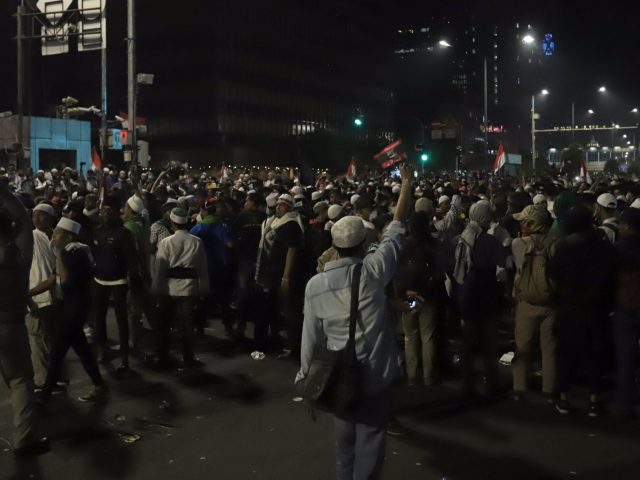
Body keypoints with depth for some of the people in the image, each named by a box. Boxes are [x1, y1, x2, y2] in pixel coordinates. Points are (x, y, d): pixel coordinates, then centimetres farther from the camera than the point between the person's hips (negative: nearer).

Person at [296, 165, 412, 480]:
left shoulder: (315, 284, -8)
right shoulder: (373, 270, -14)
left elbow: (311, 336, -1)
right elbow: (396, 230, -4)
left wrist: (306, 374, 13)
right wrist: (406, 184, 5)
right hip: (375, 377, -3)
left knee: (345, 446, 19)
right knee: (368, 449, 6)